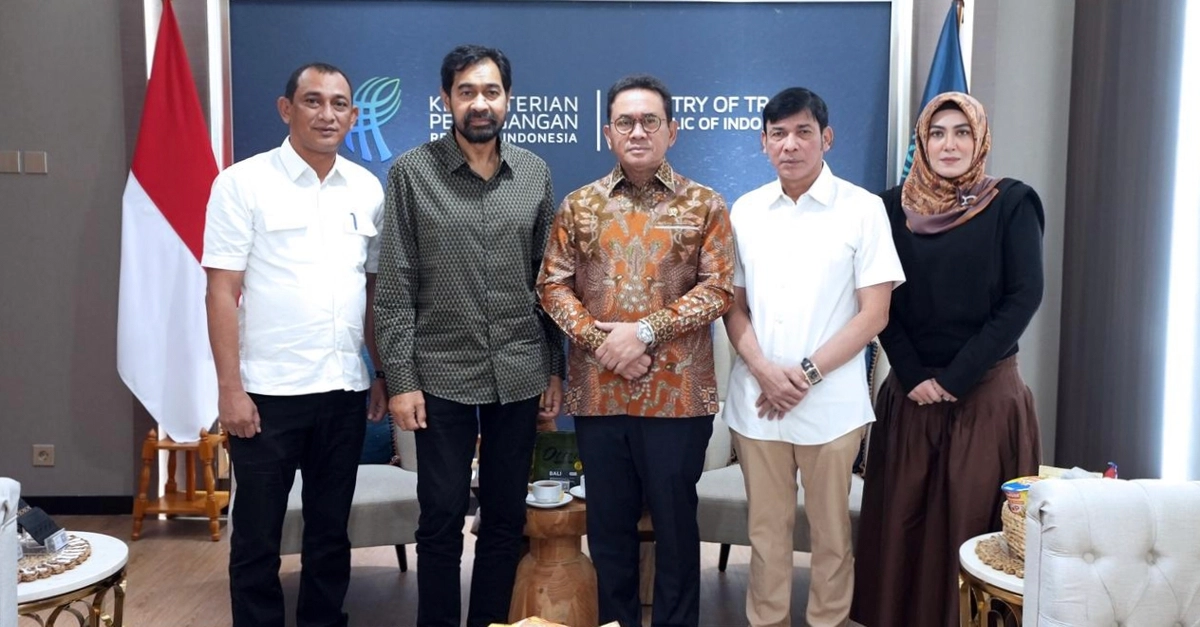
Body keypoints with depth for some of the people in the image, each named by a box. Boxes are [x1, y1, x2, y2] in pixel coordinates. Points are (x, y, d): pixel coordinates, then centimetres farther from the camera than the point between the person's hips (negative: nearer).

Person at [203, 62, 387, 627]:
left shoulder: (367, 189, 7)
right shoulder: (243, 183, -5)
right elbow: (221, 292, -7)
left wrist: (382, 374, 10)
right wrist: (230, 387, -12)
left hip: (345, 389, 4)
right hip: (267, 390, -3)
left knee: (331, 531, 15)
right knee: (257, 535, 9)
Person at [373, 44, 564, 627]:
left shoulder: (535, 173, 5)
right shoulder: (411, 172, -3)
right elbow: (394, 287, -5)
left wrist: (555, 368, 5)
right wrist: (400, 378, -9)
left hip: (519, 375, 3)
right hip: (442, 375, -2)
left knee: (506, 516, 11)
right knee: (442, 518, 6)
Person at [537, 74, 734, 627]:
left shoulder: (704, 205, 2)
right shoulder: (579, 205, 8)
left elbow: (717, 289, -5)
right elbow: (553, 284, 5)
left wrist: (645, 331, -14)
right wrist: (599, 341, -11)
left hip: (677, 391, -2)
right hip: (597, 391, 2)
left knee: (675, 521, 9)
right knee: (607, 523, 12)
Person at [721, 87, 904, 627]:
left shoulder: (862, 209, -3)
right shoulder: (745, 211, 6)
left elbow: (873, 314, -5)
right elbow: (733, 304, 8)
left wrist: (808, 373, -12)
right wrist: (763, 370, -8)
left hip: (831, 403, -2)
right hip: (756, 400, 3)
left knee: (830, 530, 10)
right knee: (766, 526, 12)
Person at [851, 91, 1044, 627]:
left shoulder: (1012, 203, -1)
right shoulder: (894, 206, 5)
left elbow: (1023, 298, -8)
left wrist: (957, 378, -12)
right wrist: (913, 376, -8)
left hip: (987, 391, -2)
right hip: (910, 390, 2)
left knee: (974, 522, 1)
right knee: (902, 520, 6)